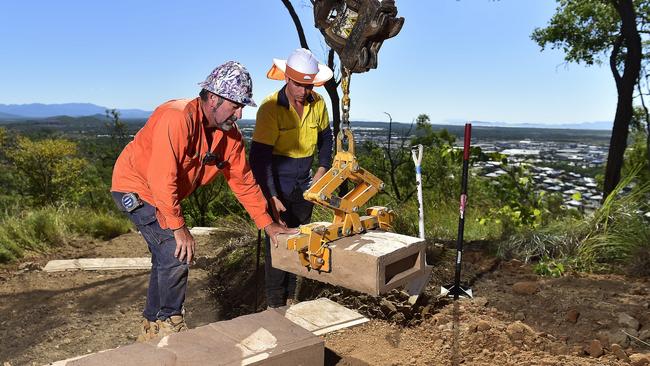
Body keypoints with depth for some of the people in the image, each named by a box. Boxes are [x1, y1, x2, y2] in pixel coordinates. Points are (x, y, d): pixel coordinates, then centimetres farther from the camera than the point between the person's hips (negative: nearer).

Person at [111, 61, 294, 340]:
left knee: (166, 258, 14)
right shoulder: (177, 119, -33)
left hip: (165, 196, 8)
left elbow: (243, 181, -2)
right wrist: (178, 227, -27)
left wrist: (268, 225, -2)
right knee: (177, 254, -15)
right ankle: (169, 323, 7)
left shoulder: (230, 135, -8)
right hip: (136, 187, -8)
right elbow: (163, 180, -35)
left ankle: (152, 329, 32)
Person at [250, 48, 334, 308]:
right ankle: (275, 304, 11)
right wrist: (272, 198, -29)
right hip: (276, 185, -6)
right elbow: (259, 157, -23)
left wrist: (322, 171, 2)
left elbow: (325, 138, 14)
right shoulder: (271, 107, -21)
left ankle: (290, 298, 28)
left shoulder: (317, 103, -4)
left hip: (304, 184, 6)